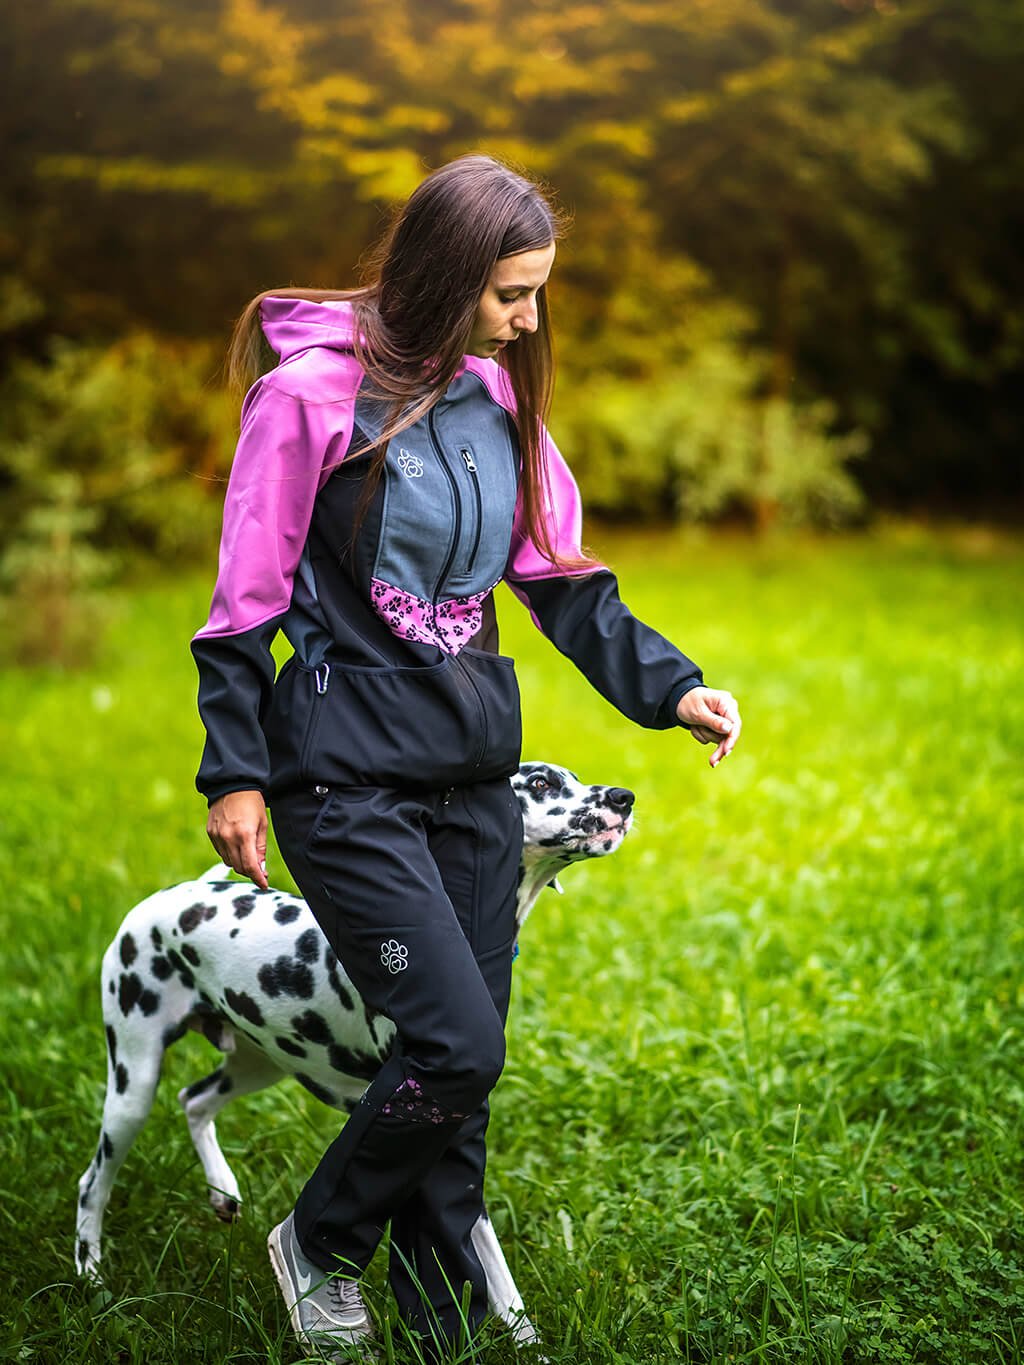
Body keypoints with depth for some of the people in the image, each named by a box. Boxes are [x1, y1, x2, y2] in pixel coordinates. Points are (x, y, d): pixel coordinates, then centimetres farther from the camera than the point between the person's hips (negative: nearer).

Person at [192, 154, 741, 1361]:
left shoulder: (494, 392, 7)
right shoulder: (312, 392, -11)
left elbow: (561, 574, 12)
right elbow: (247, 600, -7)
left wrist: (669, 685, 1)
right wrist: (234, 771, -7)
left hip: (475, 769, 6)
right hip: (347, 775, -6)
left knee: (463, 1058, 10)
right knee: (457, 1046, -12)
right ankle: (319, 1242, 15)